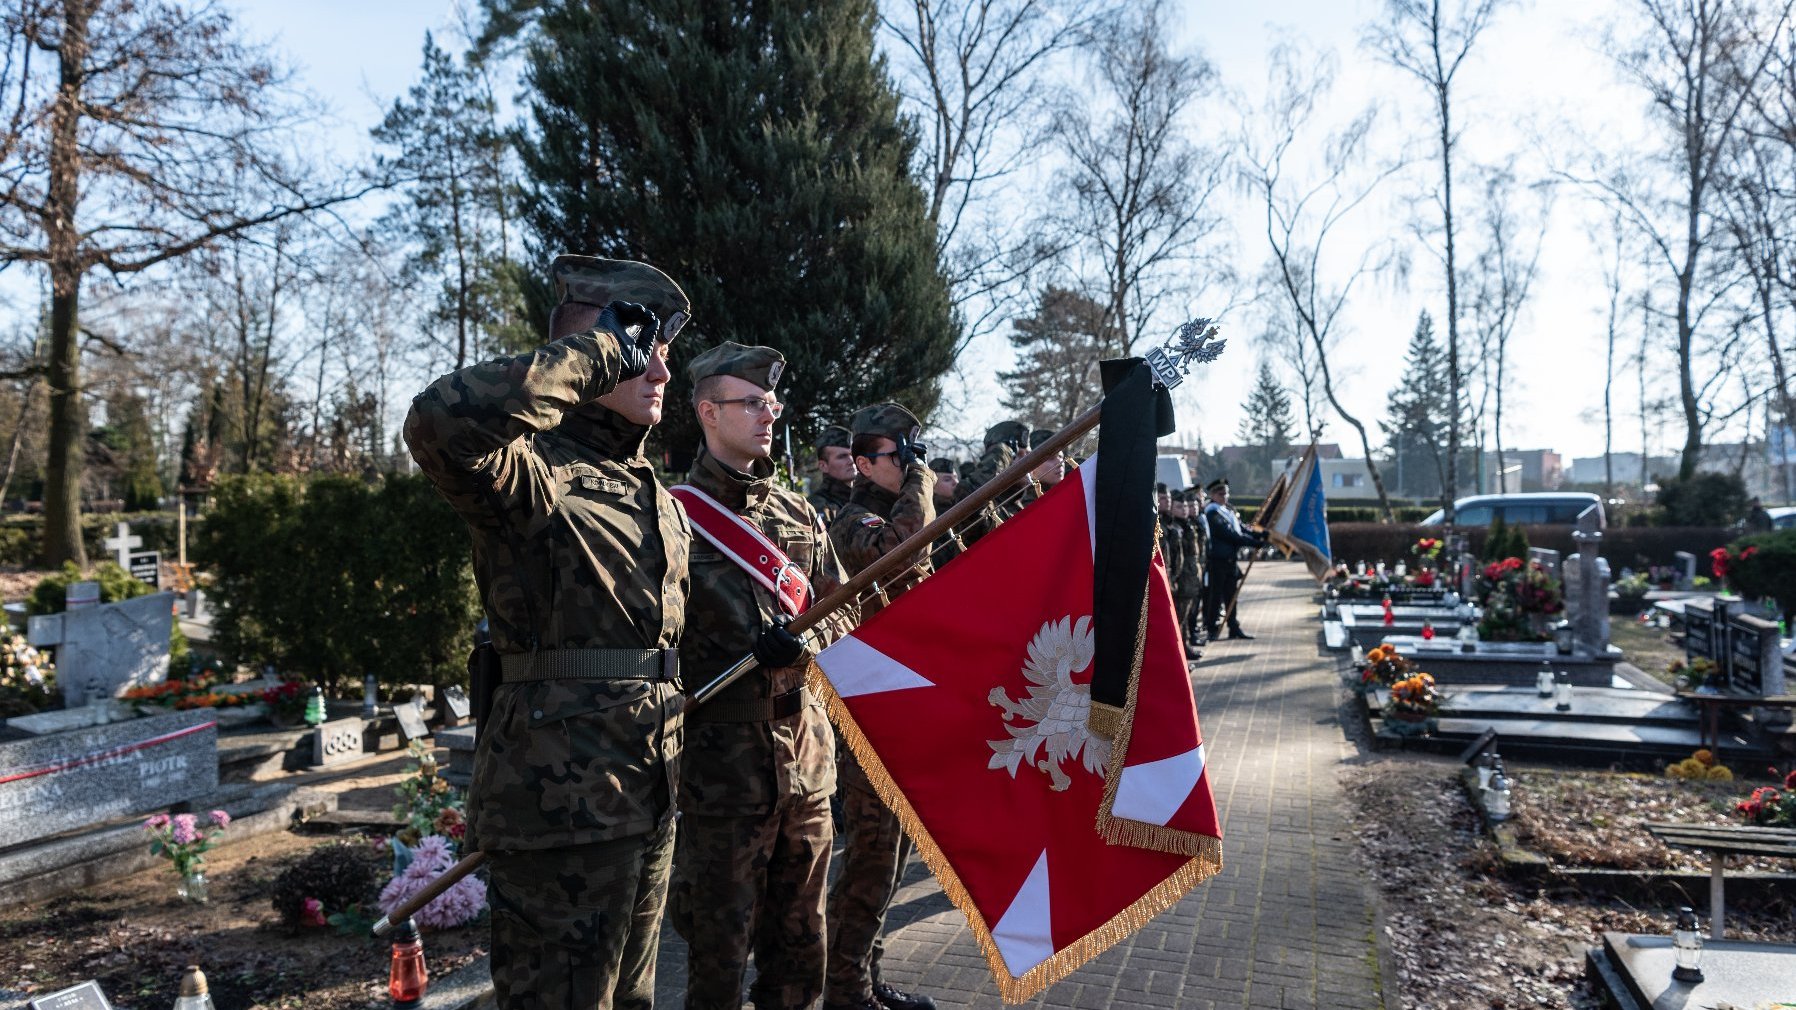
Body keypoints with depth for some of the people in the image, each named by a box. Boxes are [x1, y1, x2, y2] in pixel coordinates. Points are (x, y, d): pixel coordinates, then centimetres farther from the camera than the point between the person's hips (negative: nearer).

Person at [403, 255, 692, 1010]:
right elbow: (442, 423, -36)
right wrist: (598, 352, -26)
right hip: (561, 800, -9)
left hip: (648, 800, 9)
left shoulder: (656, 495, 15)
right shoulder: (534, 467, -13)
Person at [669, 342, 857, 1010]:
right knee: (720, 951, 5)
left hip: (807, 753, 6)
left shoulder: (798, 515, 12)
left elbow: (843, 612, 11)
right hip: (722, 763, -5)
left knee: (801, 943, 17)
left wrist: (805, 638, -10)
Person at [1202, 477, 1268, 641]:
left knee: (1231, 595, 12)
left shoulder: (1228, 511, 15)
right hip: (1217, 561, -9)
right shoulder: (1212, 513, -14)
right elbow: (1229, 535, -21)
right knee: (1215, 596, -2)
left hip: (1230, 559, 9)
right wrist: (1254, 542, -21)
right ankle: (1211, 629, 6)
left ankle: (1234, 628, 19)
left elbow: (1241, 529, 14)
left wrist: (1260, 535, -2)